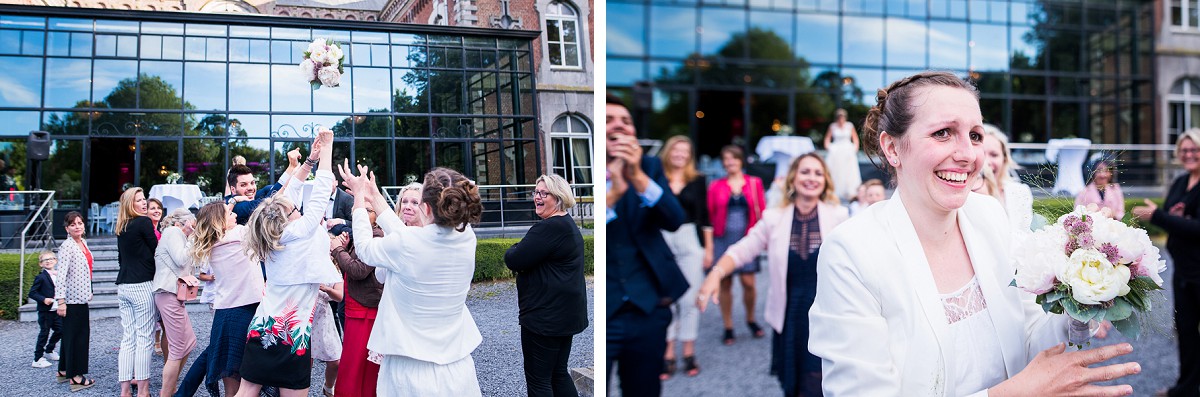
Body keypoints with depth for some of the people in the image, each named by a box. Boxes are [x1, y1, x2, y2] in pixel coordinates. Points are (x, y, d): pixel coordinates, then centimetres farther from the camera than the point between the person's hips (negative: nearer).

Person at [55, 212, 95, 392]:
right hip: (71, 299, -9)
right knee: (75, 336, -4)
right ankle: (75, 377, 2)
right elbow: (61, 275, -20)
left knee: (76, 334, 15)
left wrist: (88, 291, 22)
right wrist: (60, 301, -24)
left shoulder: (83, 243, 11)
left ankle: (64, 371, 26)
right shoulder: (67, 246, -15)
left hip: (81, 297, 9)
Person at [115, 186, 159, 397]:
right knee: (144, 338, -4)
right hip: (142, 285, -7)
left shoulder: (121, 227, 14)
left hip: (123, 285, 7)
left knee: (127, 338, 7)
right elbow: (155, 251, -3)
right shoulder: (144, 222, -8)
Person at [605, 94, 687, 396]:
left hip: (648, 309, 3)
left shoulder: (649, 167, 5)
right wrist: (614, 192, -26)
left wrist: (638, 177, -23)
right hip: (604, 311, -3)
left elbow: (674, 221, -8)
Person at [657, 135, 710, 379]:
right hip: (662, 242, -1)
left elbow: (704, 216, 8)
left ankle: (689, 353, 12)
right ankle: (668, 355, 7)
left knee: (689, 299, 3)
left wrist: (708, 248, 5)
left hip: (691, 242, 1)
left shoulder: (697, 180, 5)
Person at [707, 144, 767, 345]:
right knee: (724, 283, 4)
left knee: (748, 282, -5)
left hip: (746, 238, 0)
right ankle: (728, 327, 16)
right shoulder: (716, 186, 5)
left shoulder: (754, 183, 6)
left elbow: (761, 212, 6)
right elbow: (710, 216, 4)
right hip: (722, 238, 0)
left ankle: (751, 320, 21)